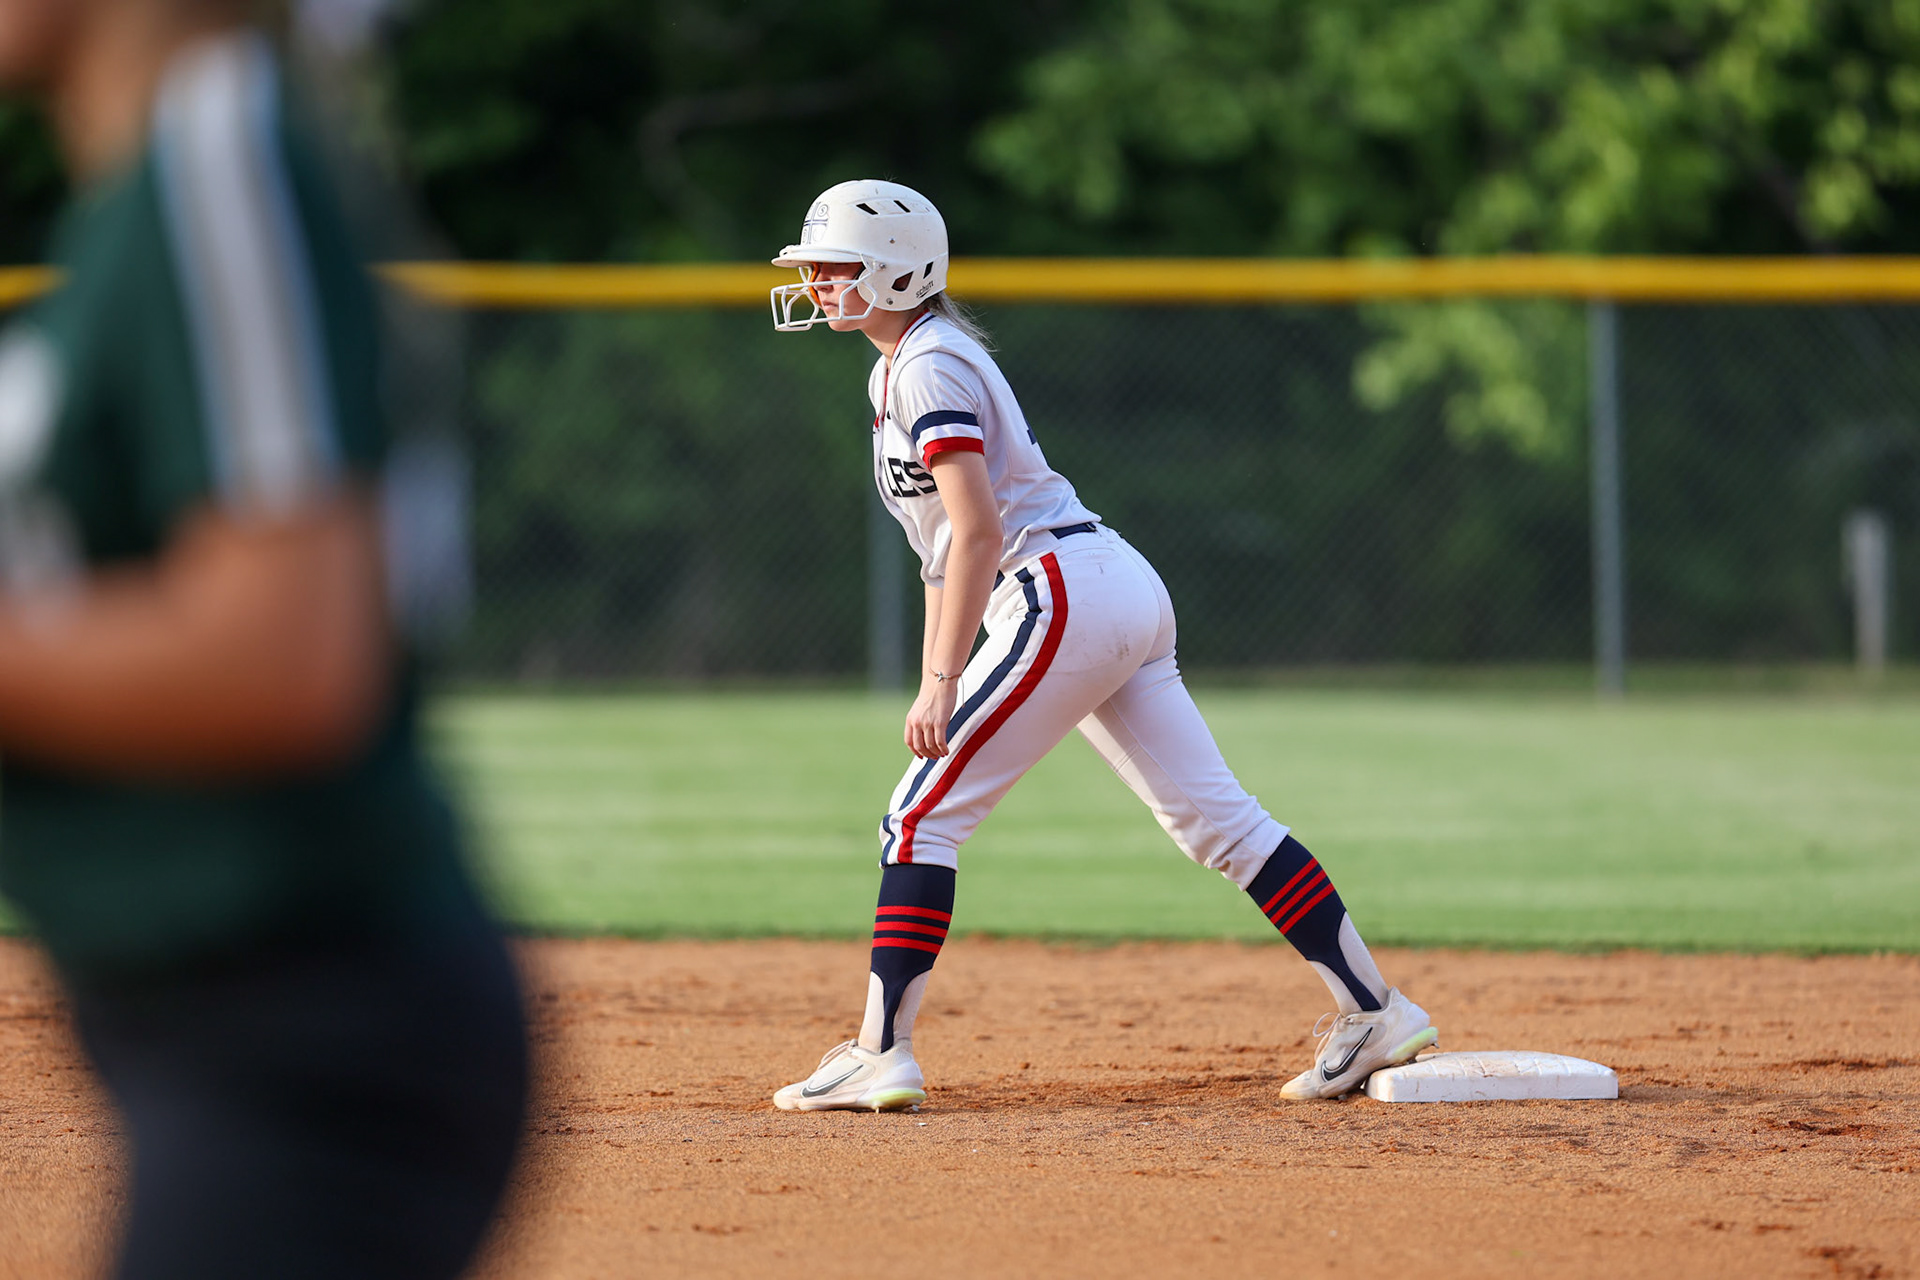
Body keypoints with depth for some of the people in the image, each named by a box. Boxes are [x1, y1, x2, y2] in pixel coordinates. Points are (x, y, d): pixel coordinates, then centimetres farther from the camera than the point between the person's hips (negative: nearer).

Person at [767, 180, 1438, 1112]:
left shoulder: (931, 367, -10)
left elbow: (978, 530, -20)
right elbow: (948, 542, 24)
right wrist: (933, 681, 21)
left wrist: (943, 683, -24)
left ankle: (880, 1055, -13)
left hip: (1066, 592, -10)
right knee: (1215, 819, 7)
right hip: (1123, 595, 10)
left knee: (921, 817, -9)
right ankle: (1372, 1011, 6)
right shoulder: (896, 369, 20)